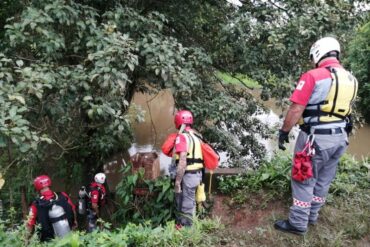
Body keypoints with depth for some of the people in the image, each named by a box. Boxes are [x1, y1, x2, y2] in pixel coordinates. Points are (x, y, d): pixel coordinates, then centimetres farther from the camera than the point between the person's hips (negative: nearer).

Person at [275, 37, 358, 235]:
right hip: (340, 138, 7)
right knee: (324, 180, 19)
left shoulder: (313, 76, -17)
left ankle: (298, 223, 16)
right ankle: (312, 216, 35)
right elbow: (342, 108, 14)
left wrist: (284, 131, -9)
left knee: (304, 181, 6)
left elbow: (296, 109, -19)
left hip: (316, 137, -7)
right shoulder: (351, 80, 6)